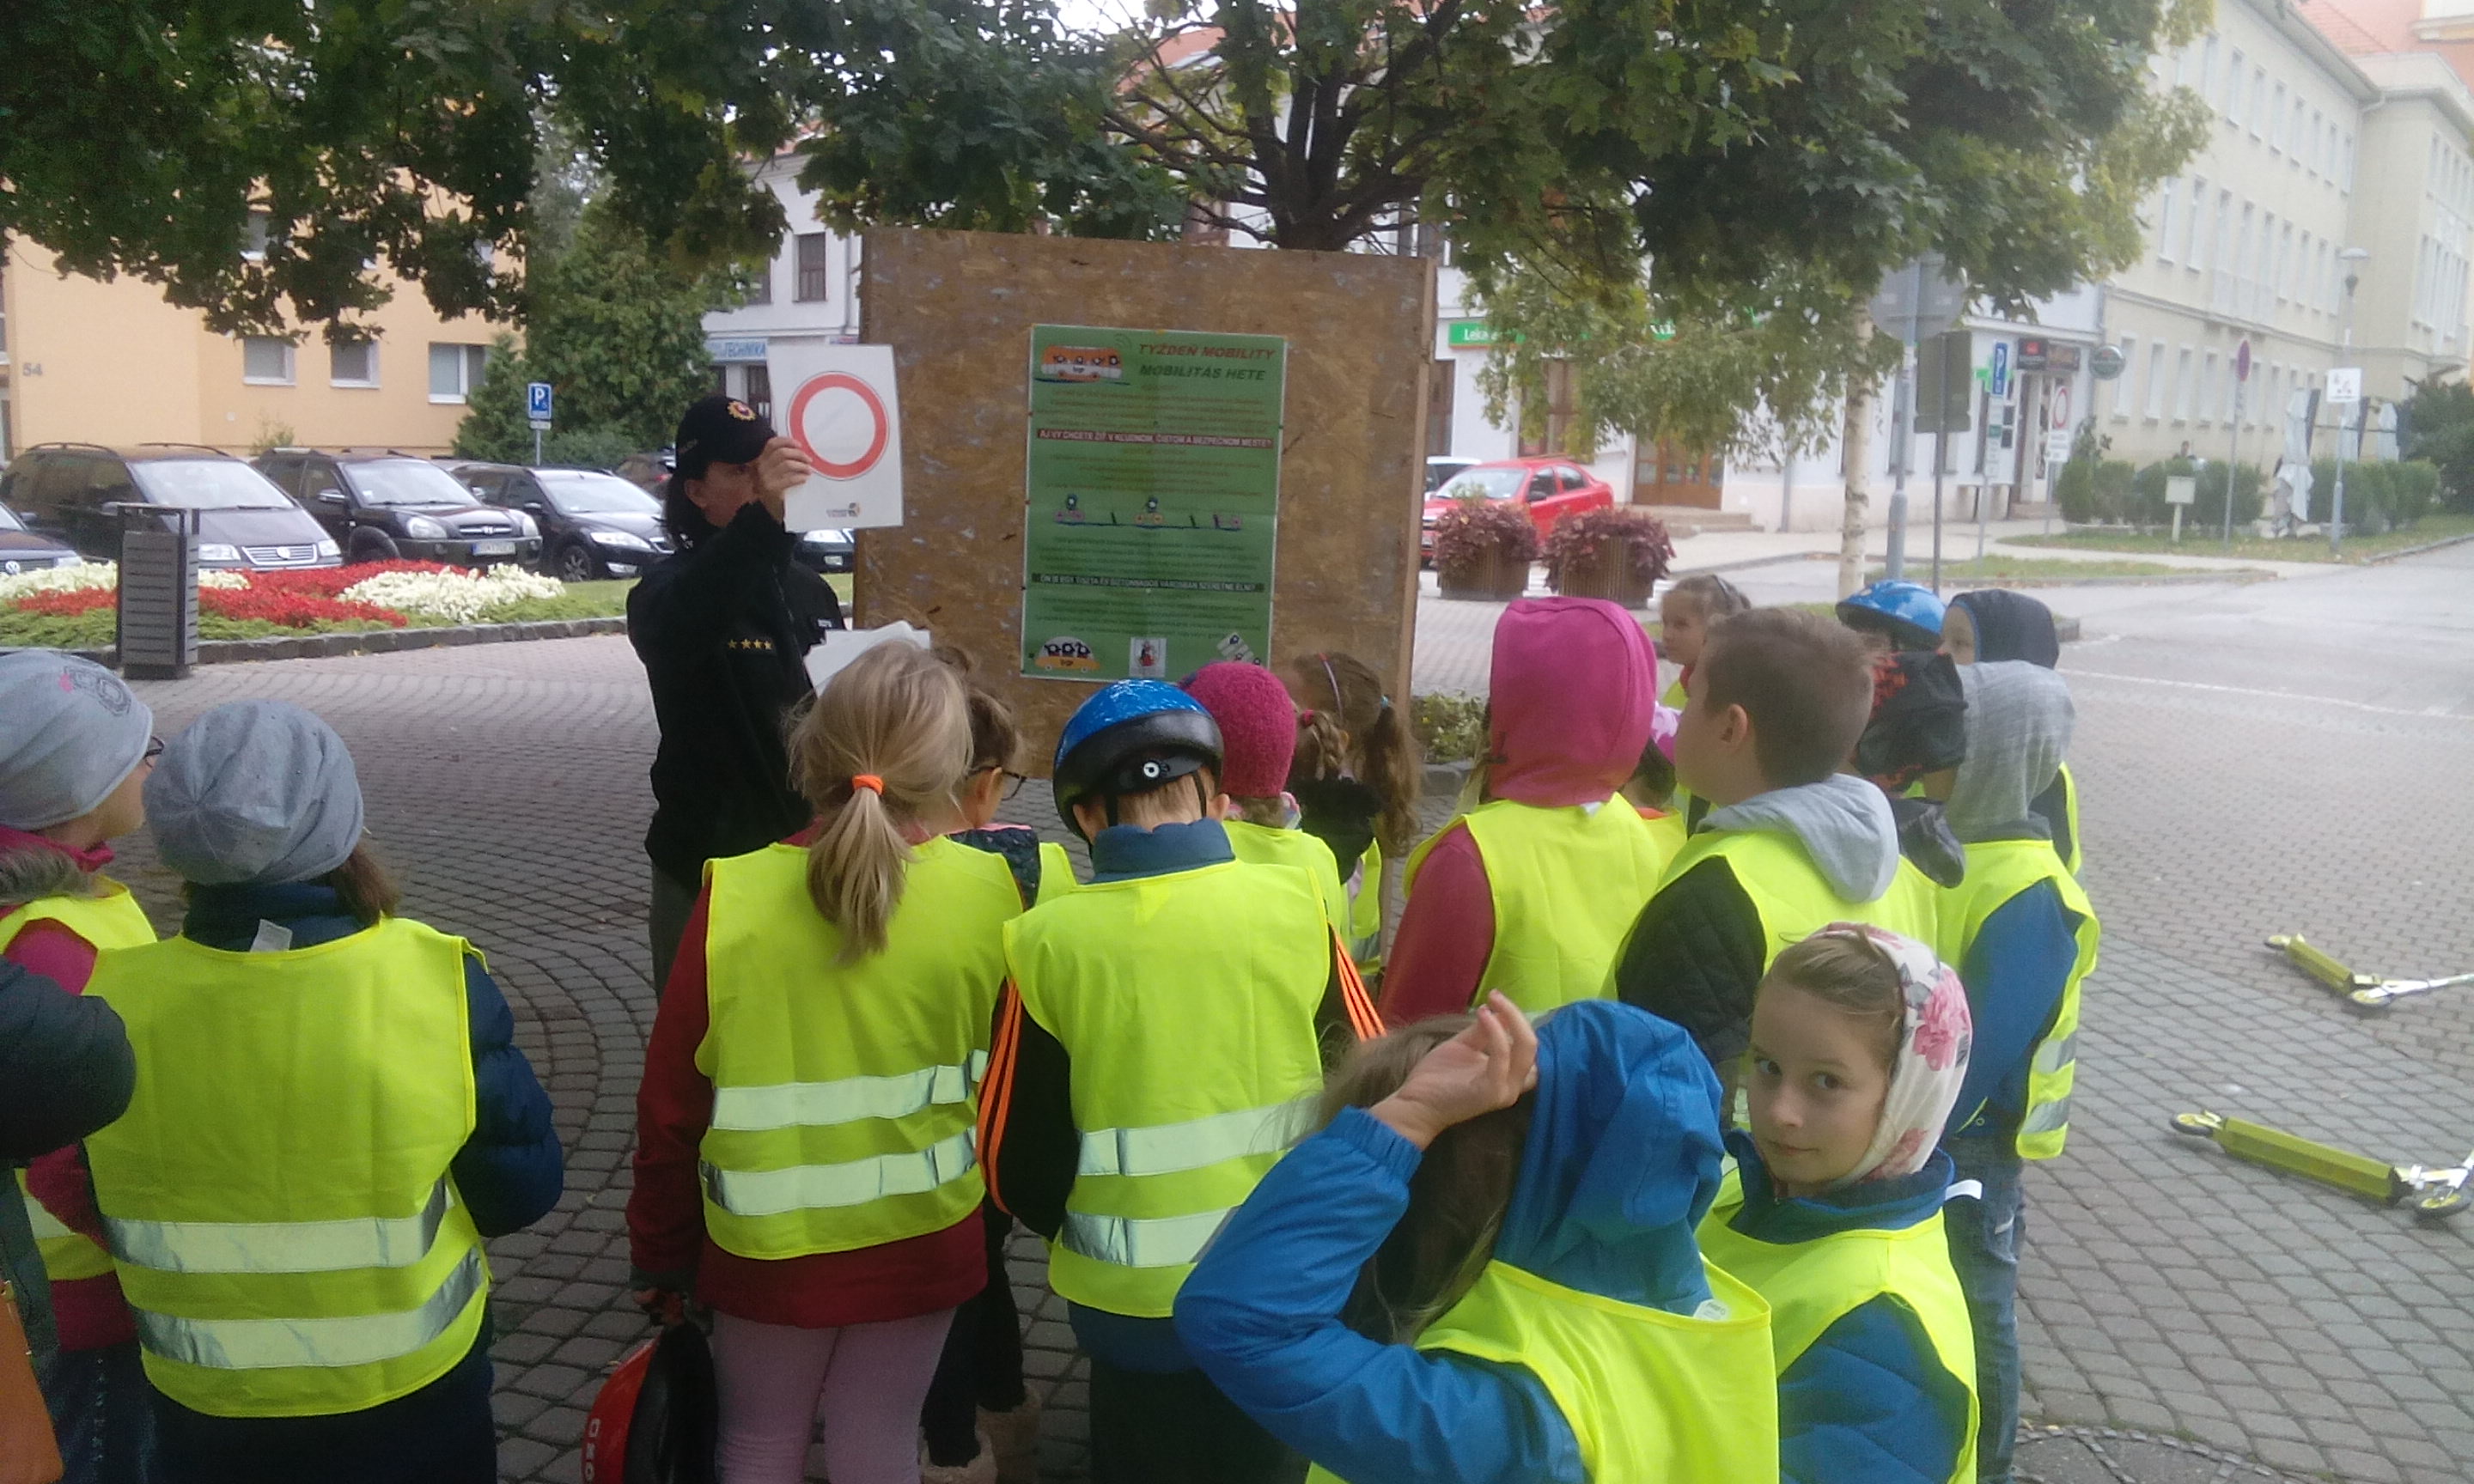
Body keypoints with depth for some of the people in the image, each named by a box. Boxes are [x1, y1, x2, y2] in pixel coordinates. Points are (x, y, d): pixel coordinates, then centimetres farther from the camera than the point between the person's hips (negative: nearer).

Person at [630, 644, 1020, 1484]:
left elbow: (670, 1103, -9)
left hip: (771, 1243, 0)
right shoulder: (990, 895, -16)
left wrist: (660, 1254, 4)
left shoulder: (734, 897, -17)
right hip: (923, 1237, 1)